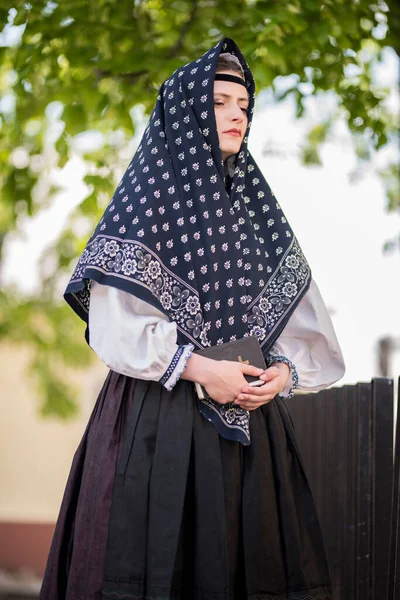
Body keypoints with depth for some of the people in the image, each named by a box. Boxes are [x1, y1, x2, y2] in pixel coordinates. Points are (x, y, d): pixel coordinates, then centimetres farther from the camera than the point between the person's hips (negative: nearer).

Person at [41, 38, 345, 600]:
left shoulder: (256, 207, 16)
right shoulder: (148, 196, -1)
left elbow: (297, 309, 13)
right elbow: (112, 317, -10)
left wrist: (284, 370, -7)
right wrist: (198, 368, -16)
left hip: (249, 418, 5)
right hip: (159, 417, -5)